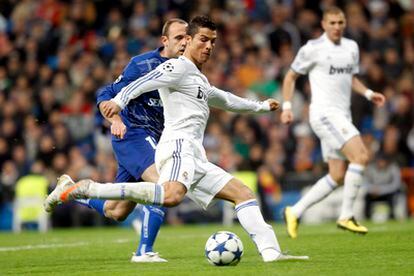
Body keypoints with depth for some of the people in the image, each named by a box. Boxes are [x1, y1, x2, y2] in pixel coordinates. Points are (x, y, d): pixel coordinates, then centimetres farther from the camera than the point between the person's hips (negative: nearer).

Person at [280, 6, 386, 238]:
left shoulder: (351, 47, 14)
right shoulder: (313, 49, -5)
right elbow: (291, 76, 4)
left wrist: (368, 93, 10)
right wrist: (286, 106, -5)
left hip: (342, 115, 8)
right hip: (324, 112, -8)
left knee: (338, 177, 5)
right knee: (361, 155, -23)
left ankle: (295, 212, 15)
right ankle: (346, 216, -19)